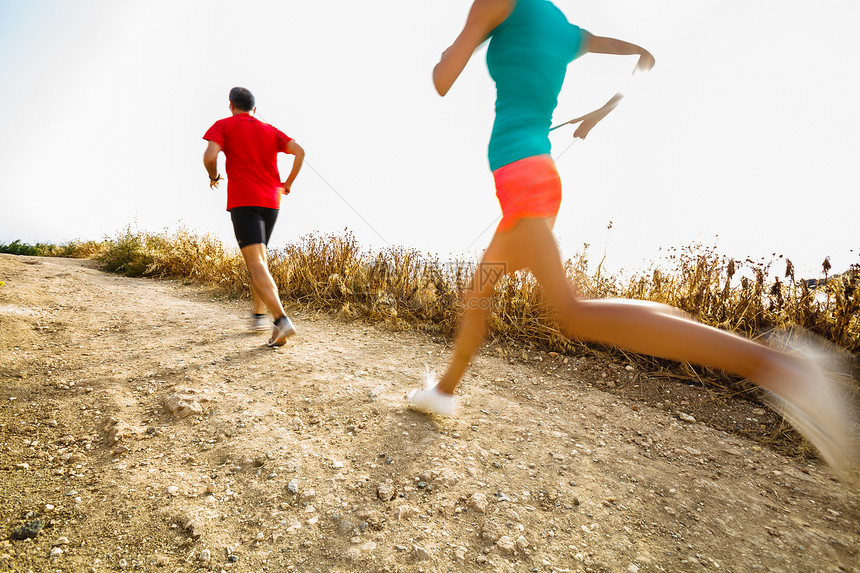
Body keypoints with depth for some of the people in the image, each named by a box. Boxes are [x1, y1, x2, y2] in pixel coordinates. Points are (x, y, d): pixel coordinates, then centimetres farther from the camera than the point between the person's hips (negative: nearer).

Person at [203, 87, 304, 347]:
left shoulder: (223, 125, 7)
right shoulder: (269, 130, 17)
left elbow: (209, 157, -9)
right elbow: (299, 152, 2)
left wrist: (214, 177, 12)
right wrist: (287, 184, 10)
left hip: (243, 201, -5)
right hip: (271, 202, 5)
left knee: (257, 264, -13)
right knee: (259, 257, 20)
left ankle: (282, 320, -28)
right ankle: (258, 314, 26)